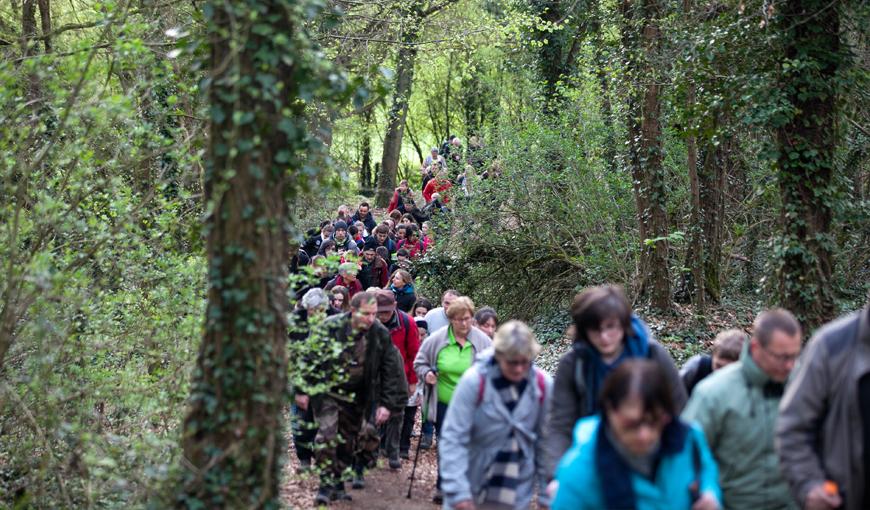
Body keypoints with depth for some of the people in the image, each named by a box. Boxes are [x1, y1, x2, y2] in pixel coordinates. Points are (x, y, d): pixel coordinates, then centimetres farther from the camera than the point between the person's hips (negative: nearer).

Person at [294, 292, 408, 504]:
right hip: (327, 392, -3)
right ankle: (326, 484, -4)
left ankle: (338, 483, 28)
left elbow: (391, 371, -5)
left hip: (357, 397, 3)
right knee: (326, 436, -15)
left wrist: (387, 404, -10)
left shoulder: (380, 334, -11)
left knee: (348, 442, 12)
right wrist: (303, 390, -7)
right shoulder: (330, 327, -18)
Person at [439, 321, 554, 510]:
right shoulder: (474, 381, -17)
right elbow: (453, 438, -16)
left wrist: (546, 494, 1)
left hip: (516, 495, 2)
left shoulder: (543, 385, -9)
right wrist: (458, 491, -21)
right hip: (471, 483, -1)